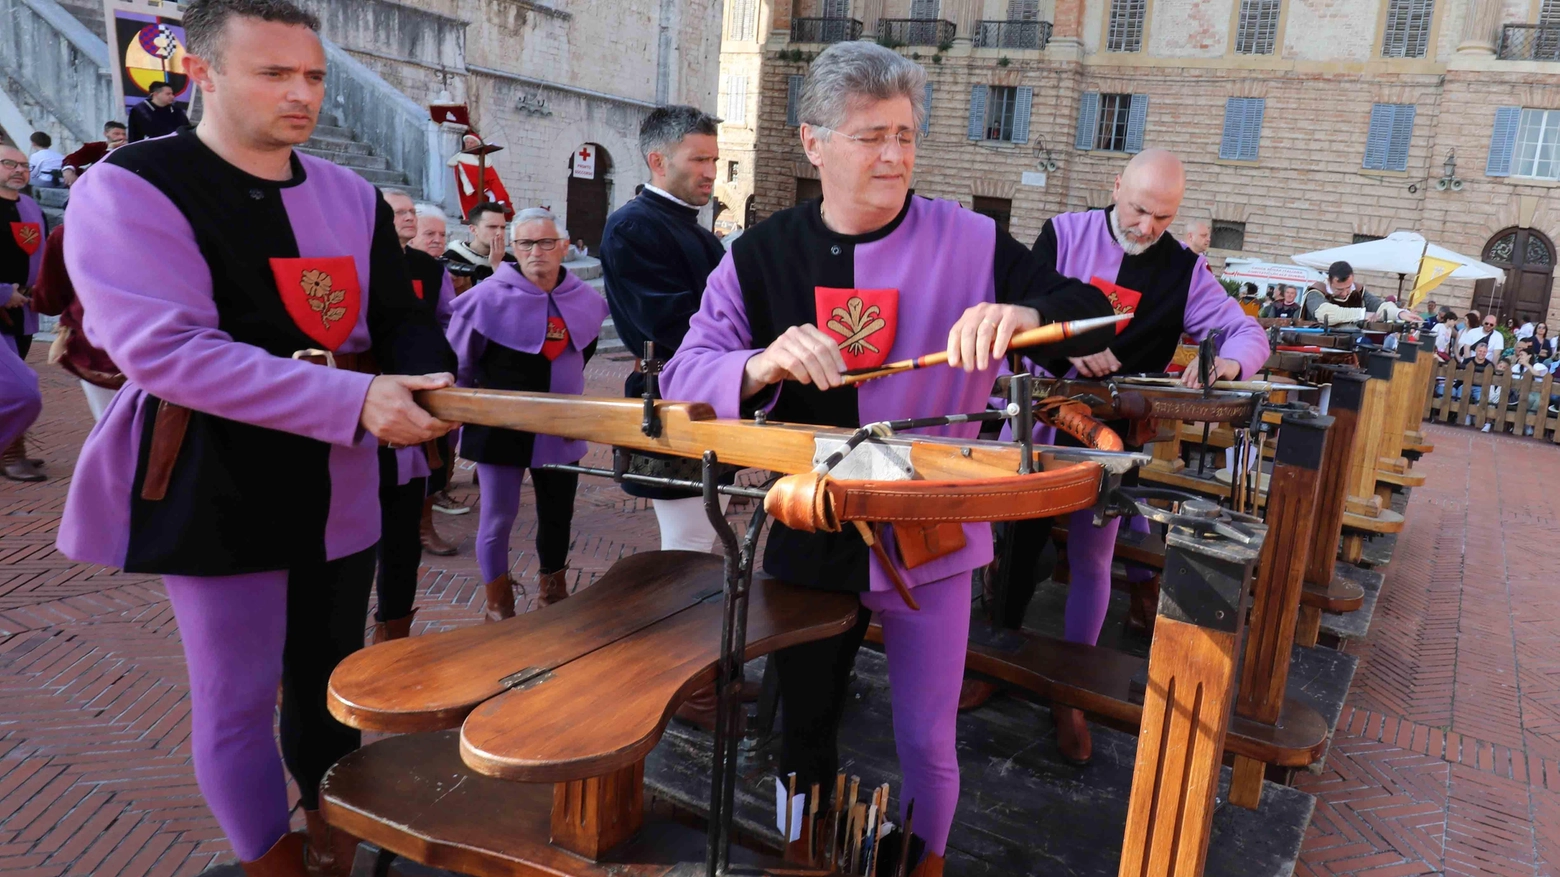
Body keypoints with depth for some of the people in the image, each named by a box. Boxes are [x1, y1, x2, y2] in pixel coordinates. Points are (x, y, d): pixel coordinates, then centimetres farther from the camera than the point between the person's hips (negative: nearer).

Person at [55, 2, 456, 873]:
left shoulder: (354, 197, 6)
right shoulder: (130, 189, -12)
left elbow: (404, 316, 10)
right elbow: (164, 347, -24)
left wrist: (426, 388, -14)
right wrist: (354, 399, -31)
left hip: (340, 482, 5)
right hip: (218, 488, -5)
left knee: (330, 666, 18)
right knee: (238, 695, 5)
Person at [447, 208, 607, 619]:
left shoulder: (586, 299, -2)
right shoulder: (488, 296, -14)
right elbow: (458, 365, -3)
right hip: (501, 426, -4)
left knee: (558, 513, 14)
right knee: (499, 516, 1)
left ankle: (553, 593, 34)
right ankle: (498, 605, 19)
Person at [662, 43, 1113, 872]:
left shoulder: (968, 241, -8)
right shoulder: (761, 255, -4)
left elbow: (1093, 317, -6)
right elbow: (682, 379, -10)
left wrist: (1023, 312, -29)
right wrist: (762, 365, -31)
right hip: (810, 537, 2)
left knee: (927, 741, 12)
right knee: (805, 725, 20)